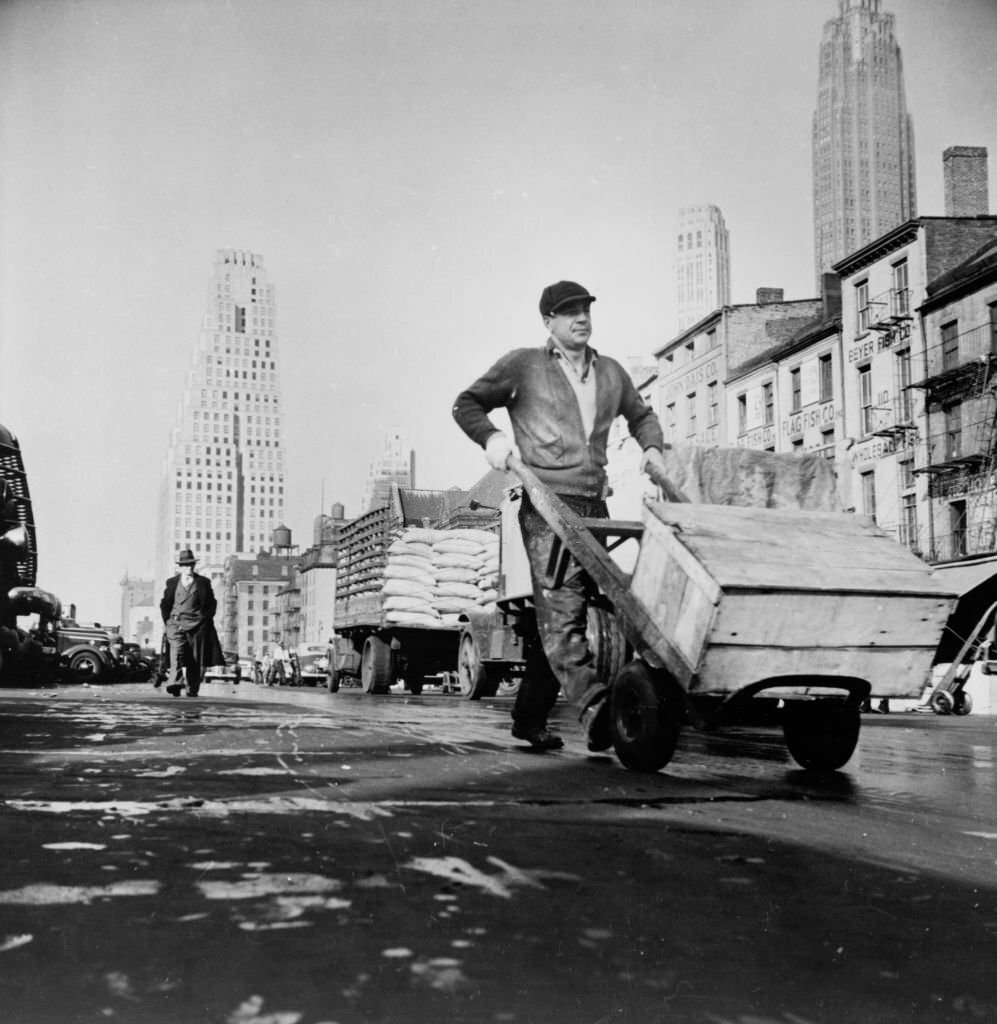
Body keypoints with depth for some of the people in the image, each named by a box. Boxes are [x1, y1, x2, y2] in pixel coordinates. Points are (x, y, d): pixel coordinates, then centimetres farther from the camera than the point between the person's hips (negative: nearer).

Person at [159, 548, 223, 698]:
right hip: (176, 623, 0)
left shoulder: (203, 582, 9)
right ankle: (176, 684, -31)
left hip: (198, 624, 1)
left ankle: (193, 689, 9)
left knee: (196, 659, 1)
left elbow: (212, 603, 12)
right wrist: (168, 621, 6)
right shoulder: (172, 582, 11)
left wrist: (205, 620, 2)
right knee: (176, 653, -20)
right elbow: (165, 604, 16)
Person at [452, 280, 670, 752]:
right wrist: (492, 436, -8)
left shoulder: (611, 373, 20)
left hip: (594, 508, 6)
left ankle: (530, 716, 16)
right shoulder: (523, 366, 6)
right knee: (559, 610, -20)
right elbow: (466, 404, 11)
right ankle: (595, 706, -33)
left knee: (566, 615, 6)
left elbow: (640, 414, 36)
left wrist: (652, 447, 17)